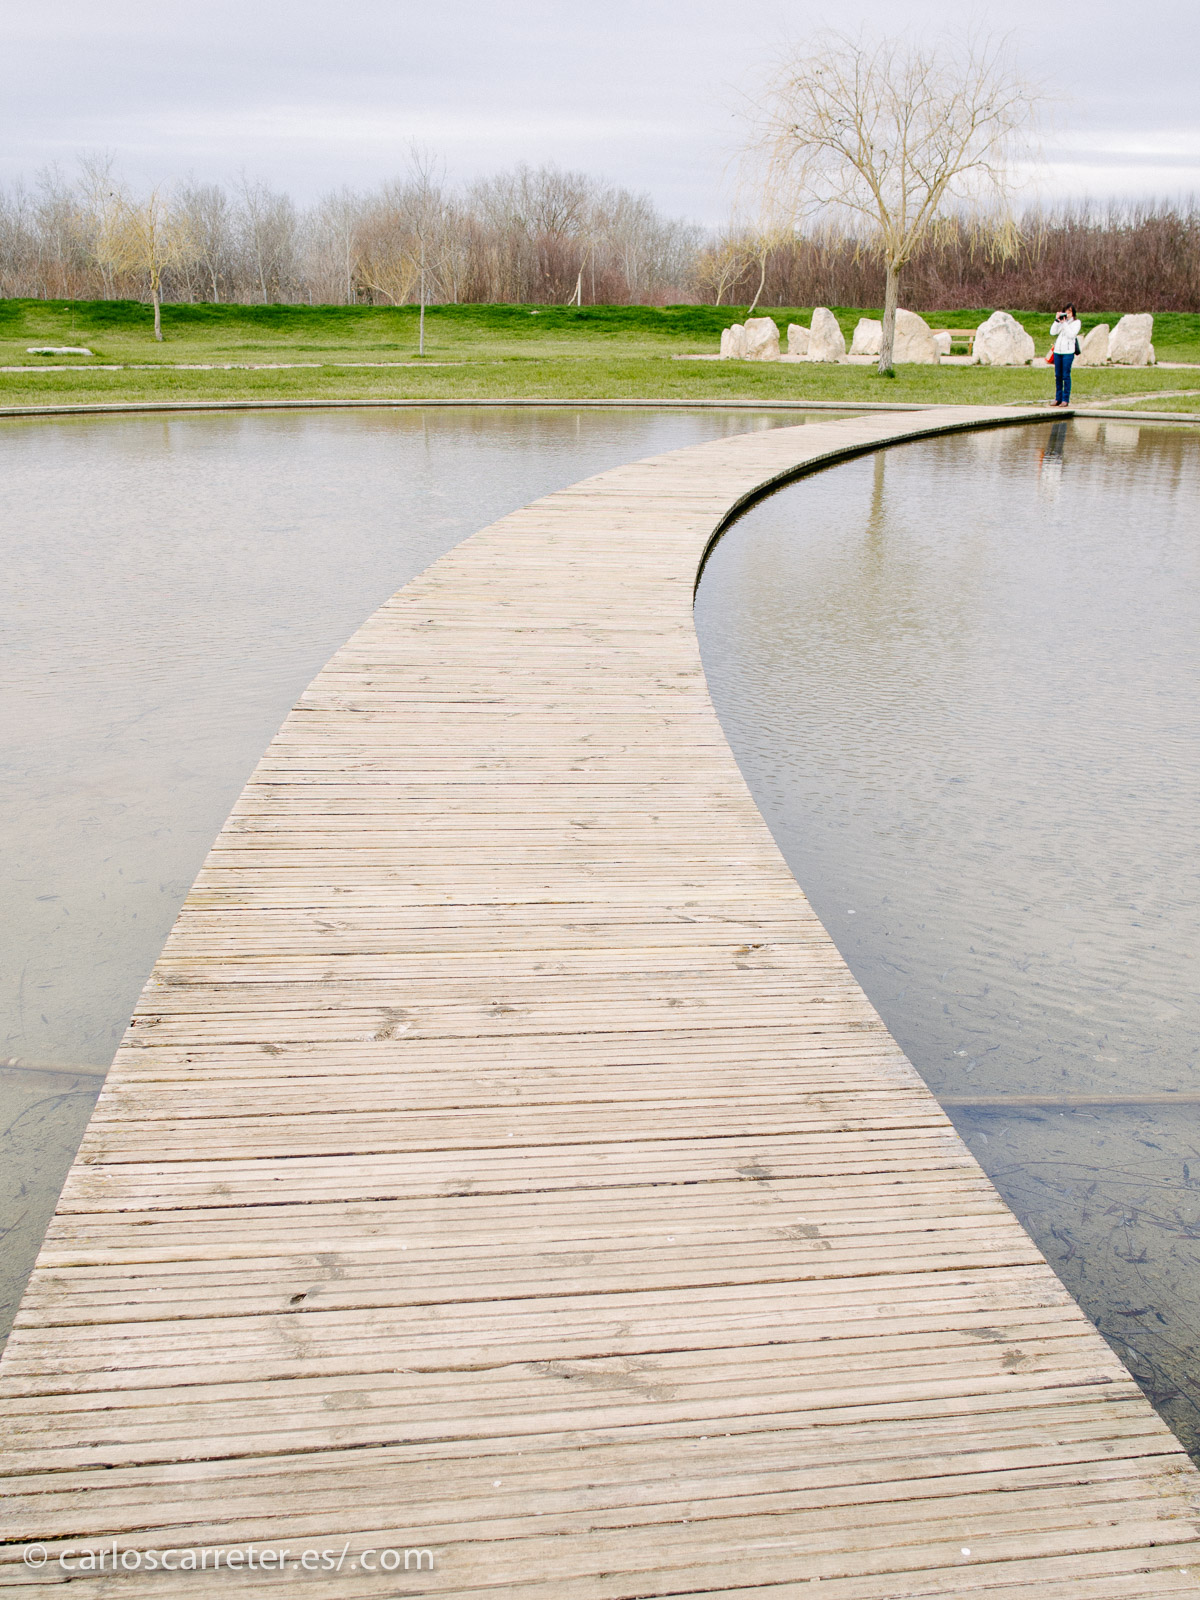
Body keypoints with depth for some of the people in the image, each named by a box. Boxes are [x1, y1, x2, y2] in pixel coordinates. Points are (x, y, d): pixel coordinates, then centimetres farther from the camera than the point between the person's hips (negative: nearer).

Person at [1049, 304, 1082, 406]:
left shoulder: (1076, 322, 2)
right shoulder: (1061, 321, 13)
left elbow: (1071, 335, -11)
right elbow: (1052, 332, 2)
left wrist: (1064, 323, -12)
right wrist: (1057, 320, -7)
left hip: (1068, 352, -4)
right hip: (1058, 351, 4)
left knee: (1066, 376, -5)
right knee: (1058, 375, 6)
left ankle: (1065, 399, -2)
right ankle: (1058, 398, 13)